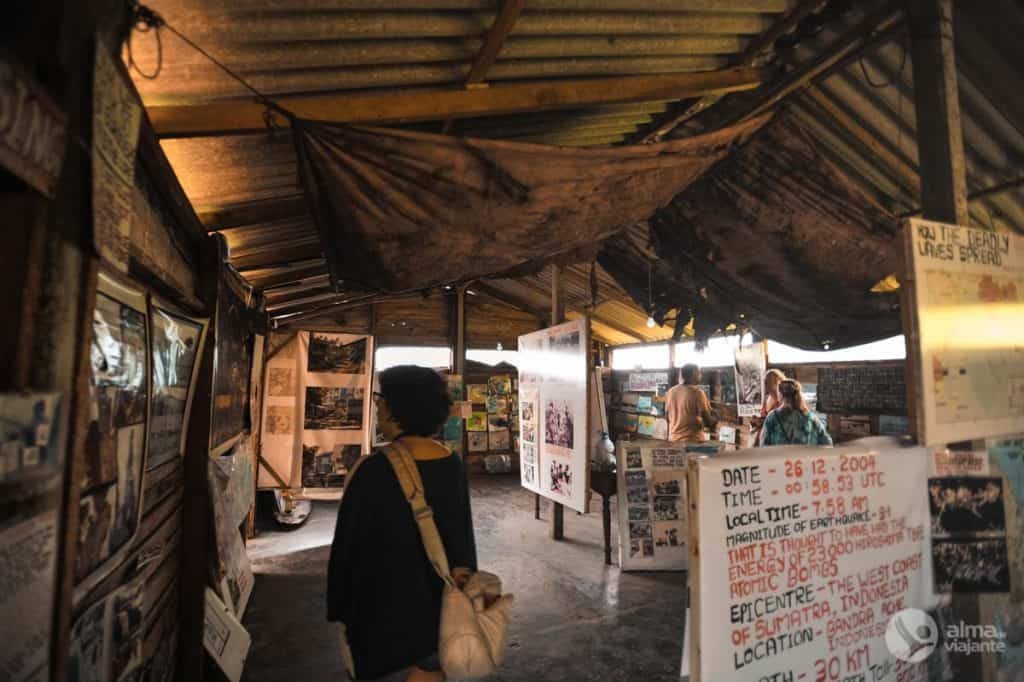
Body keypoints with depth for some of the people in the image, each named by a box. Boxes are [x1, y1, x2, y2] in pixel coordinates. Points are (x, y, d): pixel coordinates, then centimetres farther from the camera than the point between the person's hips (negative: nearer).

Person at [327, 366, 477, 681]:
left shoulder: (374, 470, -23)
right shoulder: (453, 463, -6)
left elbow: (349, 545, -15)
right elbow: (463, 533, 4)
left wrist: (339, 609, 0)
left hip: (388, 606, -4)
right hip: (444, 603, 5)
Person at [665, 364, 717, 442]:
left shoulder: (671, 391, 4)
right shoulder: (697, 393, -12)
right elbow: (707, 420, -10)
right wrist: (715, 421, 11)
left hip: (673, 439, 6)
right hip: (693, 440, -6)